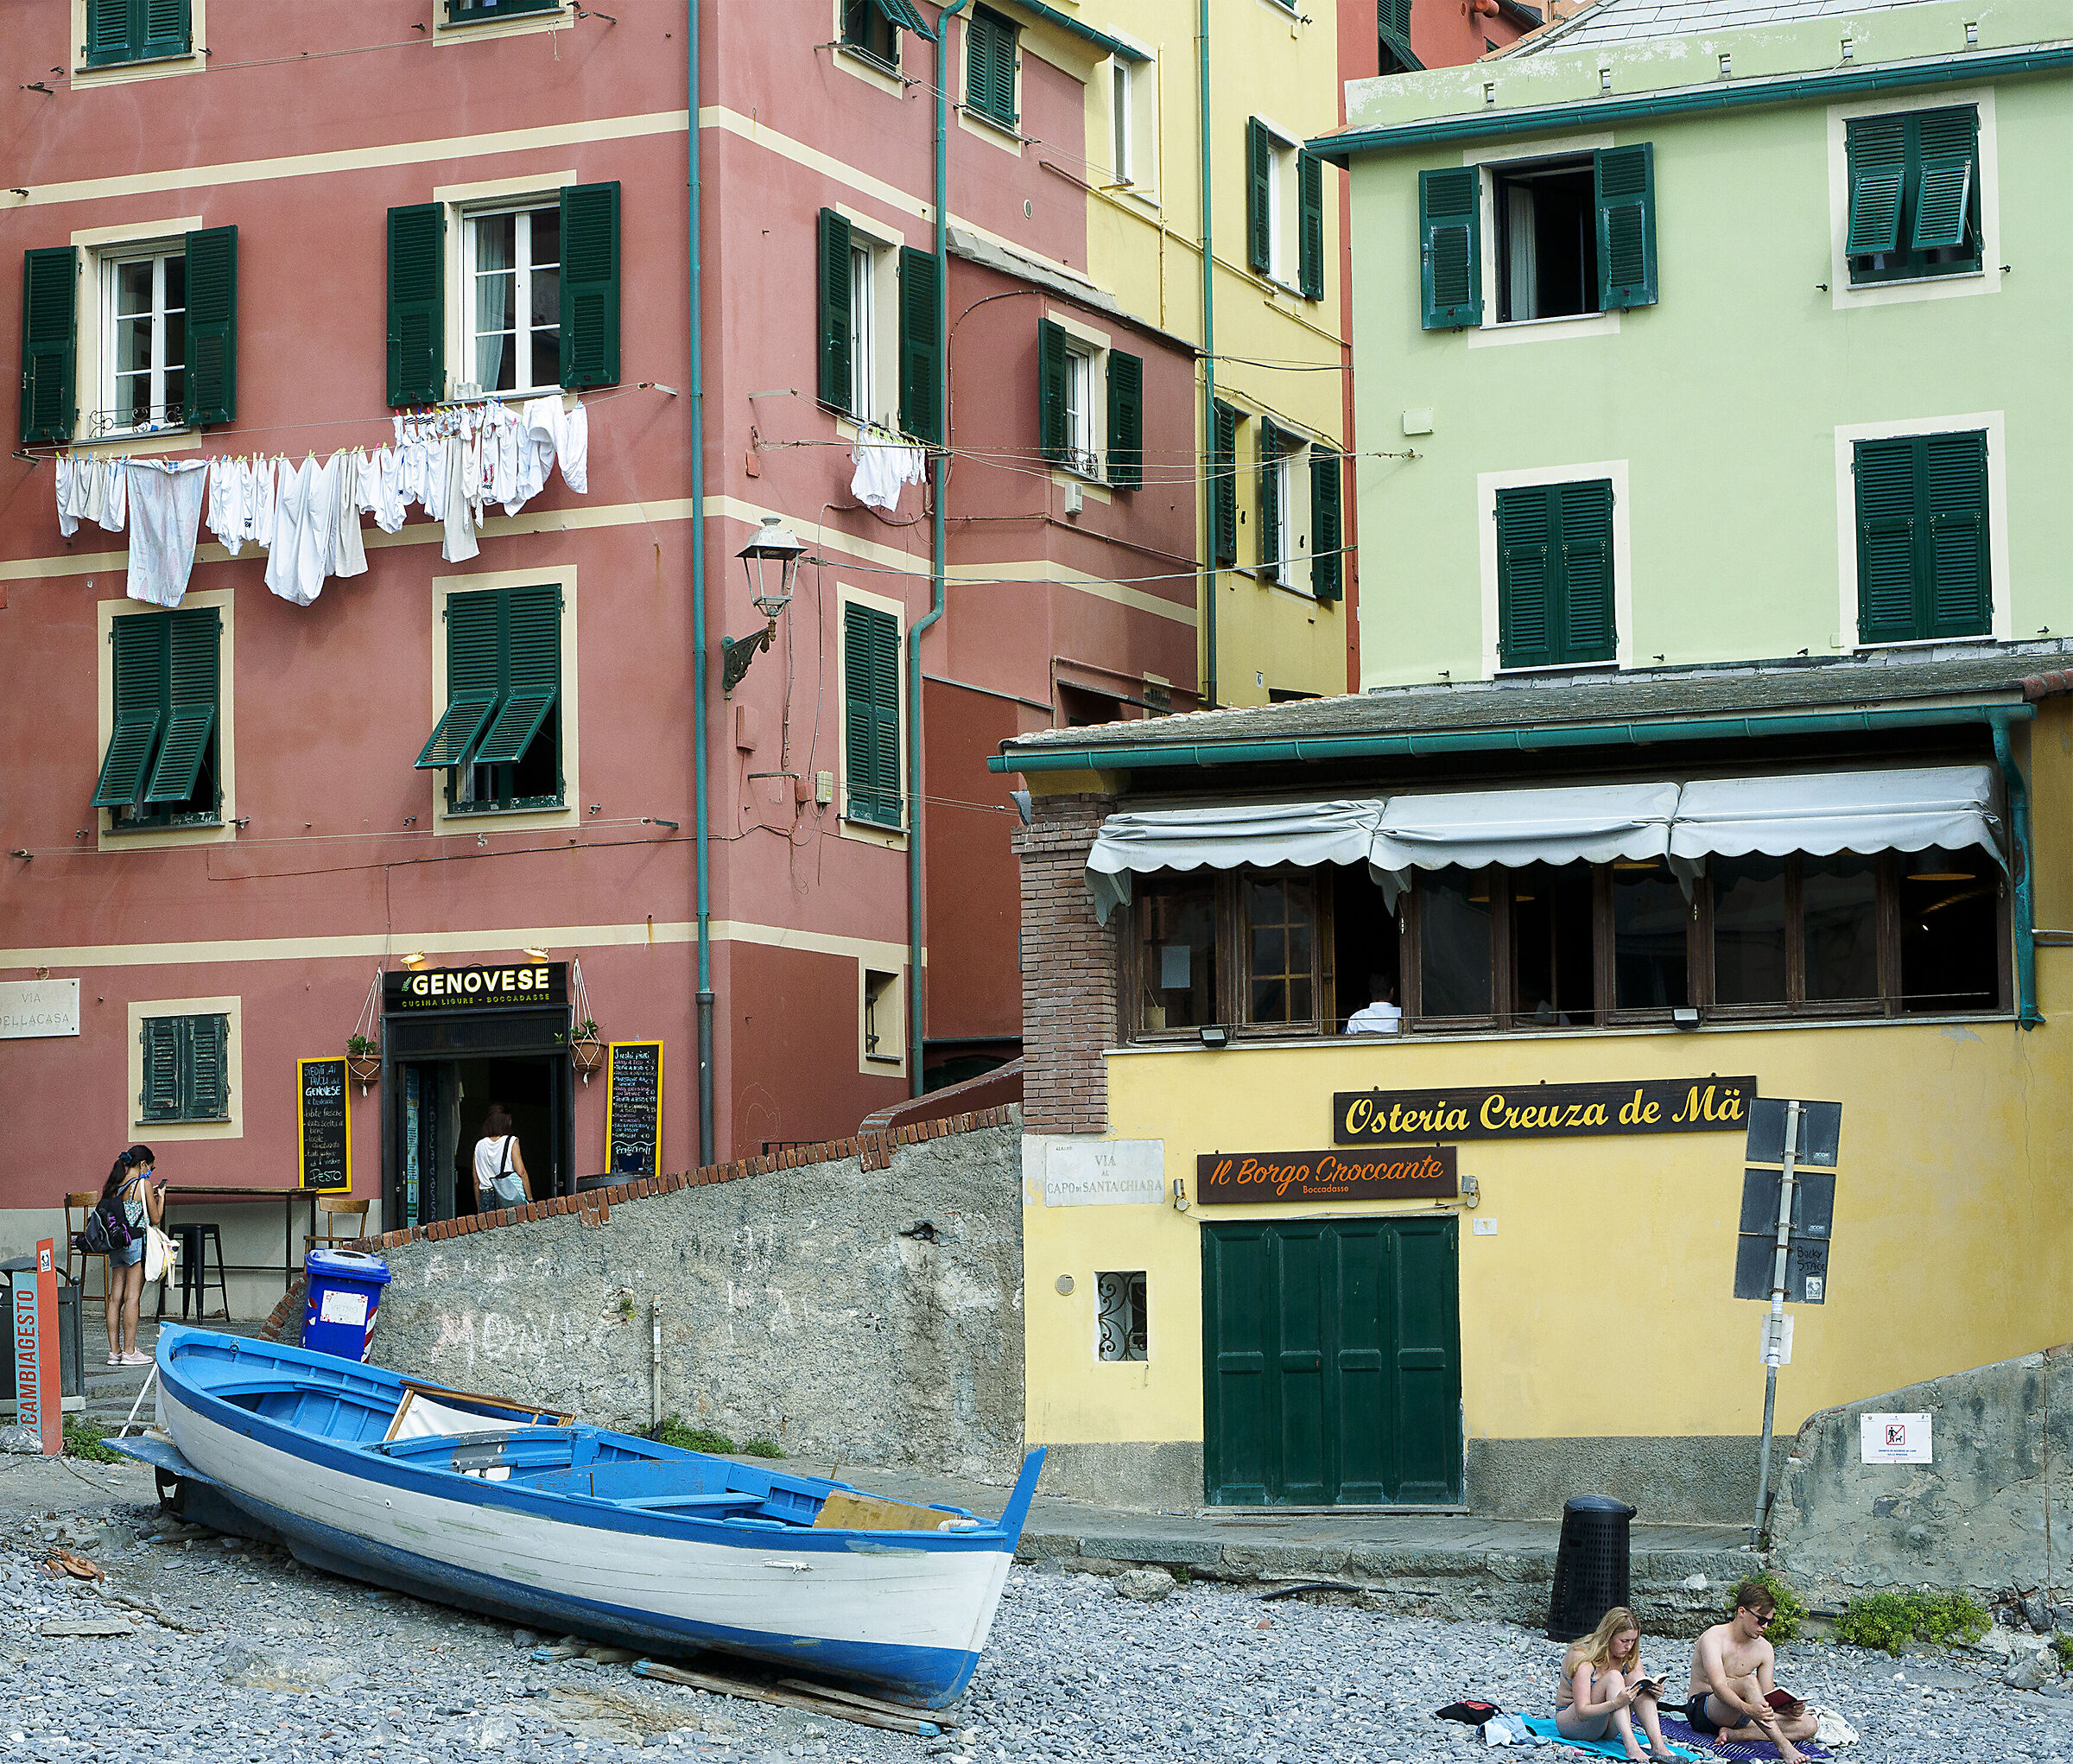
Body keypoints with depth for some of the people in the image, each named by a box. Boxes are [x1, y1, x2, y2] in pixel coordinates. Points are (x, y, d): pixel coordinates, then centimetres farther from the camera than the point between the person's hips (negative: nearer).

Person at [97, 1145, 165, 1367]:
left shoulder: (114, 1185, 11)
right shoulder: (143, 1184, -8)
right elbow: (155, 1219, -4)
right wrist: (161, 1196, 12)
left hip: (115, 1246, 7)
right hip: (136, 1242, -7)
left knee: (115, 1298, 7)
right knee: (132, 1298, -5)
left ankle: (115, 1351, 8)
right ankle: (129, 1352, -5)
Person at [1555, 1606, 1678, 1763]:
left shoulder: (1629, 1657, -1)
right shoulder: (1582, 1657, -22)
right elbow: (1582, 1712, -30)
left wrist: (1654, 1696, -24)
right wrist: (1616, 1703, -45)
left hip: (1607, 1727, 6)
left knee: (1635, 1677, -19)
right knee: (1613, 1677, -29)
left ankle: (1658, 1746, -33)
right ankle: (1631, 1748, -44)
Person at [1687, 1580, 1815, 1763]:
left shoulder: (1764, 1649, 5)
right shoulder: (1714, 1638, -16)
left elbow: (1767, 1698, 3)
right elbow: (1719, 1687, -29)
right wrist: (1747, 1708, -48)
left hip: (1740, 1711, 7)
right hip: (1704, 1710, -7)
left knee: (1809, 1725, -11)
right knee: (1748, 1681, -36)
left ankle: (1732, 1734, -24)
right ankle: (1784, 1747, -44)